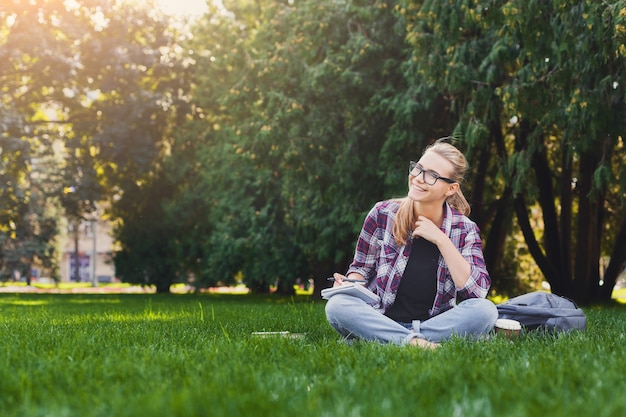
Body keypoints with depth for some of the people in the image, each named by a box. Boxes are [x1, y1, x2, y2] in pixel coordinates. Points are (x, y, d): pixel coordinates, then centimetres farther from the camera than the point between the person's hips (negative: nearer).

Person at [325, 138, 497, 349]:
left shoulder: (464, 230, 1)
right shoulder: (382, 215, 0)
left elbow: (478, 291, -12)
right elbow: (361, 268, 11)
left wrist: (440, 239, -14)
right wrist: (349, 284, -13)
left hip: (436, 323, 0)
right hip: (380, 321, 0)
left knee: (486, 310, -28)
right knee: (337, 305, -30)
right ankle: (416, 342, -33)